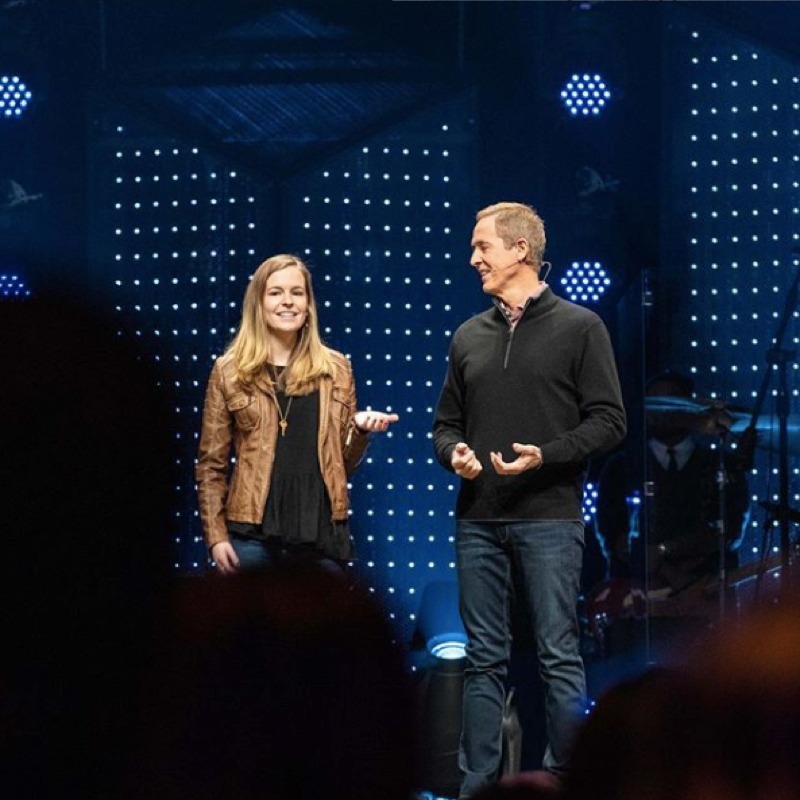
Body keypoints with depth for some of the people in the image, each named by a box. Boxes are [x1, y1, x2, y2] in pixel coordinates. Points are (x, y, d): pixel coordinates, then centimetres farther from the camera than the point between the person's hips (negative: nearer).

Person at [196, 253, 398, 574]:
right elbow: (211, 465, 6)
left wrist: (361, 430, -4)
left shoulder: (335, 368, 10)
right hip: (253, 533, -1)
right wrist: (216, 536, -3)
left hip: (320, 533, 2)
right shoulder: (229, 371, 5)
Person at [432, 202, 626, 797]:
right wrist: (454, 452, -2)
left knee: (559, 656, -3)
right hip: (479, 521, 5)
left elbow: (609, 421, -3)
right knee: (484, 659, 7)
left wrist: (546, 455, -16)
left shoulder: (579, 327, 1)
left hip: (549, 519, -4)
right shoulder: (469, 336, 15)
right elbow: (447, 422, 20)